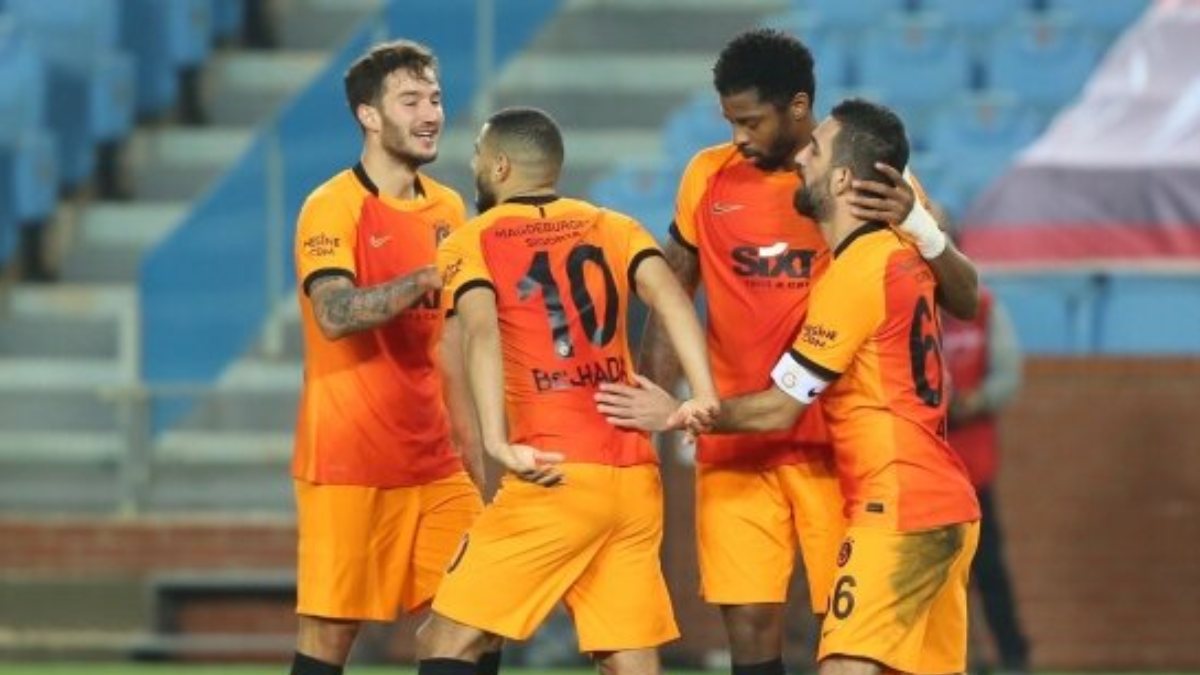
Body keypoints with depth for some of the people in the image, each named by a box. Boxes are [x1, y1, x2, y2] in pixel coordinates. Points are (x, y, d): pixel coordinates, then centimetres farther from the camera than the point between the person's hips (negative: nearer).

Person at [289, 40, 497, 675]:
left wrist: (469, 449, 15)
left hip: (432, 463, 6)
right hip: (348, 466, -6)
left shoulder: (447, 209, 11)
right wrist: (426, 277, -35)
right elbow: (335, 315, -26)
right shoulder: (332, 207, -9)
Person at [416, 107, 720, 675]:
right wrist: (703, 394, -15)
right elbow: (668, 294, -2)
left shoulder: (472, 243, 5)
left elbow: (481, 334, -13)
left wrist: (498, 443, -24)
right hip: (637, 477, 5)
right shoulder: (612, 228, 16)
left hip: (557, 477, -5)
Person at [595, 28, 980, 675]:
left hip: (839, 445, -2)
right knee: (749, 621, -3)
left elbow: (964, 301, -5)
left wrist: (917, 224, -23)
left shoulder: (872, 184, -2)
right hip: (734, 447, 2)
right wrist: (649, 414, 5)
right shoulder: (709, 177, 5)